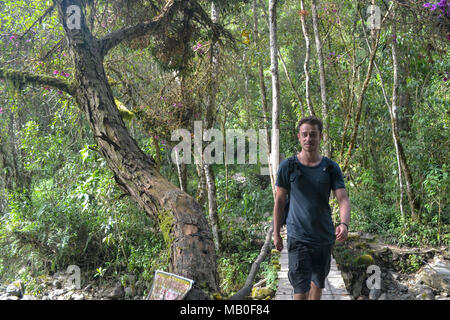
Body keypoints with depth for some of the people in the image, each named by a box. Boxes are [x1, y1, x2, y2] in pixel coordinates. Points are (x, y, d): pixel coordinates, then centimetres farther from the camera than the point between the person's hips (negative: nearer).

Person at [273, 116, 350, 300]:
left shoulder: (331, 168, 0)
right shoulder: (287, 166, -4)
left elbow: (343, 199, -8)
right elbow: (279, 201, 2)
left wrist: (344, 224, -28)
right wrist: (276, 233, 4)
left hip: (325, 237, 3)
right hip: (298, 237, -3)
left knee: (318, 283, 20)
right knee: (301, 290, -8)